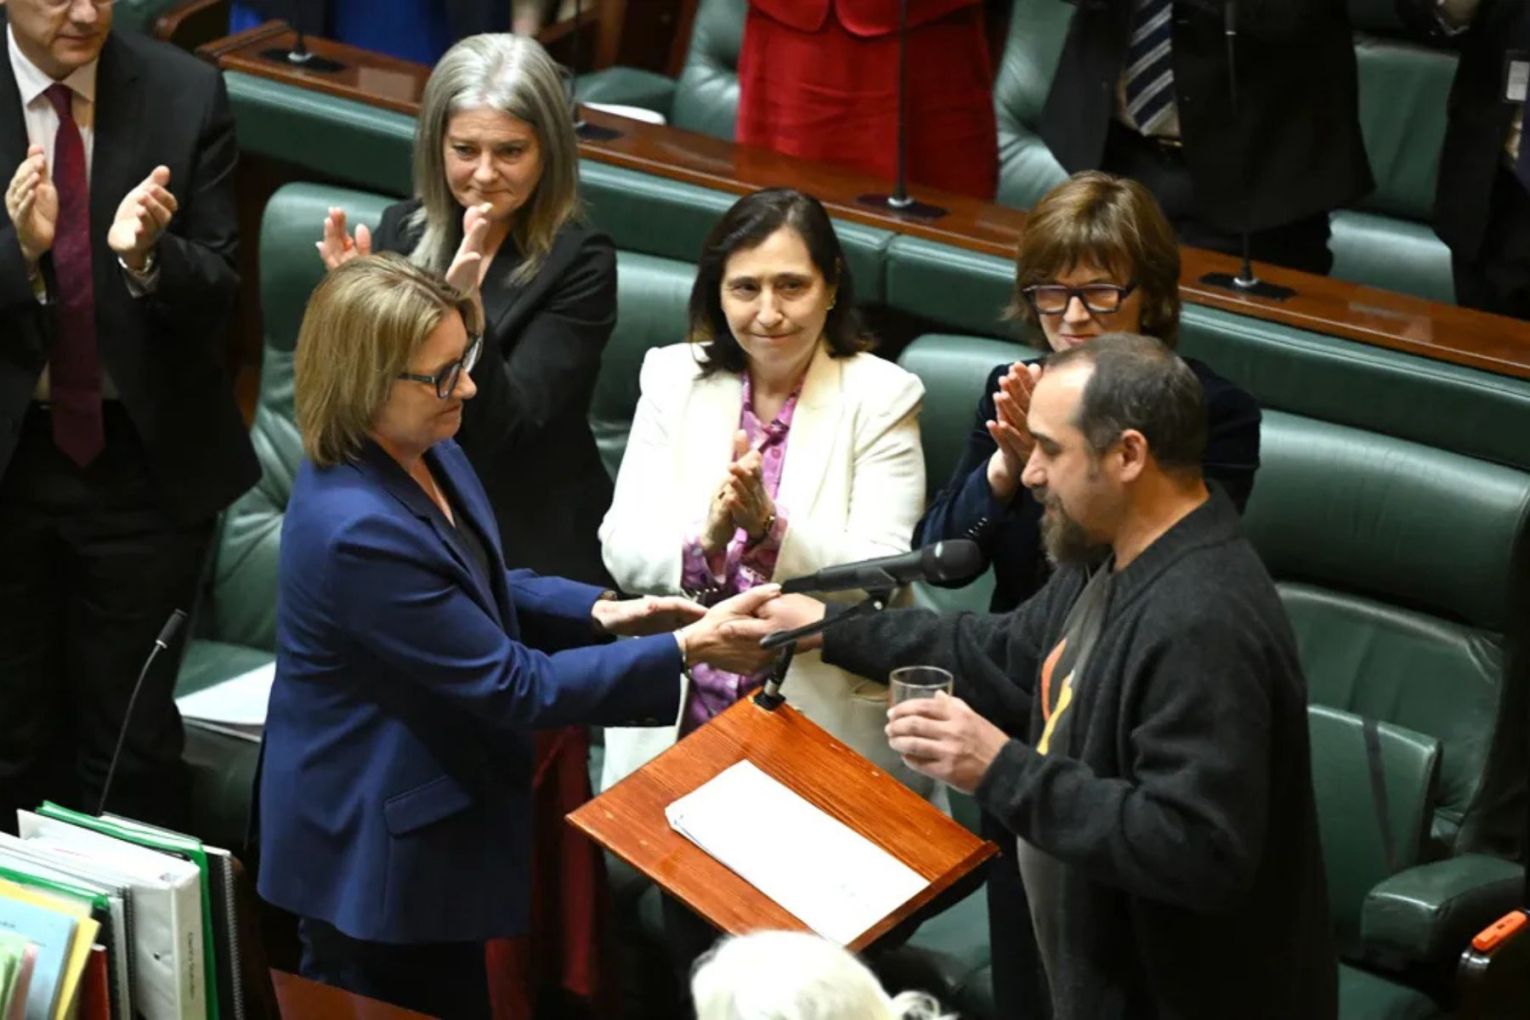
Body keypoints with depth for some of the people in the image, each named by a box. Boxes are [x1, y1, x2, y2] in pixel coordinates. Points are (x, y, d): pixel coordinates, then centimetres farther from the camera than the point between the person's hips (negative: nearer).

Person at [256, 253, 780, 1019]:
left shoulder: (425, 452, -4)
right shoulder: (357, 530, -33)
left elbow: (481, 590, 15)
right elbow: (515, 684, -26)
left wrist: (601, 612, -1)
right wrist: (687, 650, -24)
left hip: (422, 820, 9)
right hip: (376, 852, -9)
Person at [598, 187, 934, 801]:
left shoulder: (882, 397, -2)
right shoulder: (672, 376, 6)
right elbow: (621, 550, -1)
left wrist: (771, 529, -26)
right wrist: (706, 541, -21)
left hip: (827, 722, -2)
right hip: (675, 719, 2)